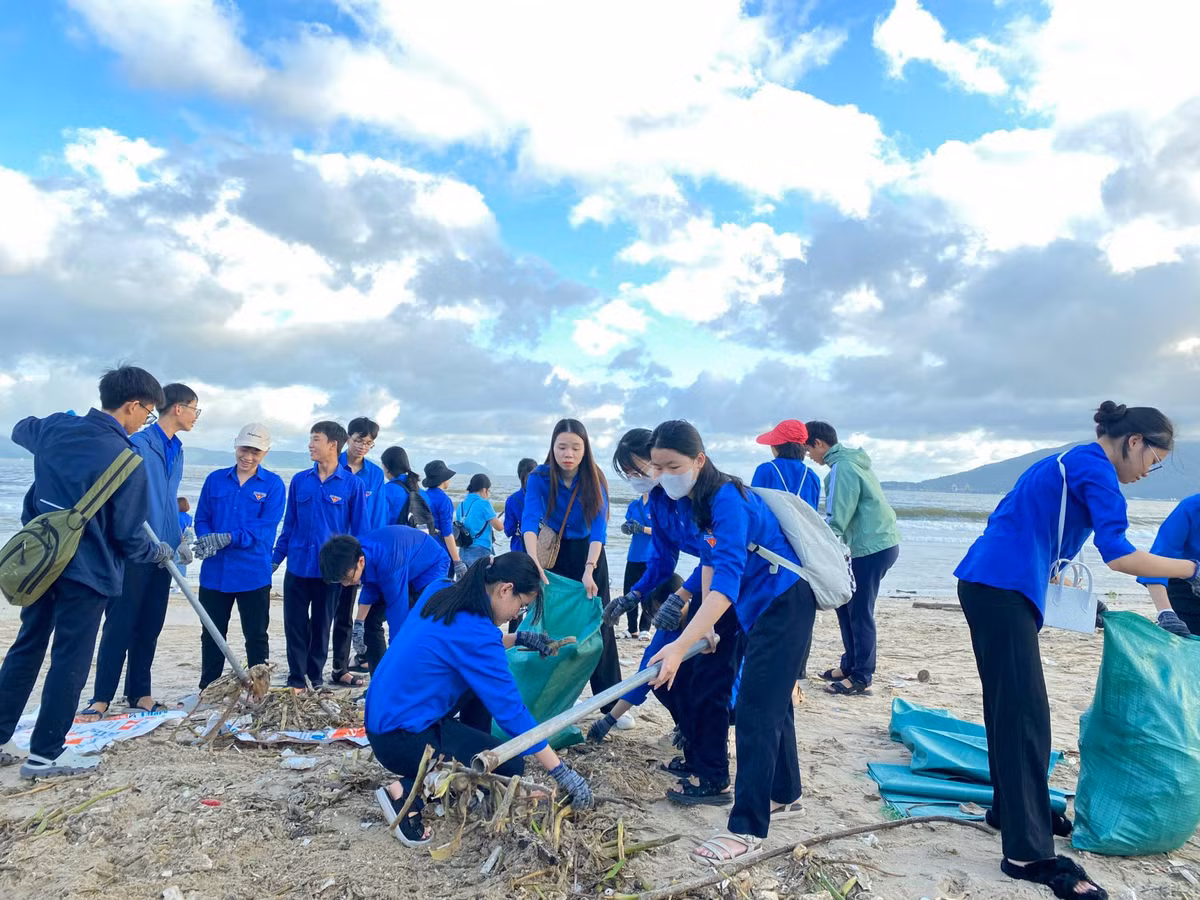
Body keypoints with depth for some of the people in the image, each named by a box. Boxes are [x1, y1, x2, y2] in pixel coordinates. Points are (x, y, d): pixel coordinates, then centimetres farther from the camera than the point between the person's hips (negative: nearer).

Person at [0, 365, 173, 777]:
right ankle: (45, 753, 12)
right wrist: (160, 552, 6)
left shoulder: (56, 428, 1)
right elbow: (128, 536, -13)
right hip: (86, 571, -7)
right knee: (71, 661, 4)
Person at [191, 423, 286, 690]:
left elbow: (266, 526, -12)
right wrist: (207, 540, -15)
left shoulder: (273, 484, -2)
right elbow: (202, 518, 7)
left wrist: (227, 538, -22)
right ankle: (207, 690, 27)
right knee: (211, 635, 14)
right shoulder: (215, 479, 8)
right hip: (214, 572, 3)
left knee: (256, 635, 6)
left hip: (253, 574, -3)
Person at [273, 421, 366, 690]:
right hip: (297, 565, 3)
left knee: (321, 625, 11)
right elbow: (289, 524, 10)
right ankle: (296, 679, 20)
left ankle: (315, 678, 26)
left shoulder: (352, 483, -6)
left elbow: (360, 529, -3)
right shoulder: (299, 480, 3)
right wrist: (275, 558, 8)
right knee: (295, 624, 7)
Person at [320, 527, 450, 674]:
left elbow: (397, 610, -38)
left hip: (430, 567, -7)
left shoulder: (387, 562, -42)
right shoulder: (355, 553, -20)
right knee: (371, 619, 2)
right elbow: (370, 587, -2)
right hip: (403, 570, 7)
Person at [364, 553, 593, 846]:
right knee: (510, 767, -2)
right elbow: (511, 710, -21)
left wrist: (519, 639, 14)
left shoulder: (440, 591, -1)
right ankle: (408, 789, -5)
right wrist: (563, 773, -15)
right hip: (401, 740, -9)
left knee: (485, 681, 15)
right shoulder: (474, 631, -24)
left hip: (381, 717, 9)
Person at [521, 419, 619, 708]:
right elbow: (529, 520, -31)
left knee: (597, 626, -1)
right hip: (552, 554, 1)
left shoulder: (595, 480, -17)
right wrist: (534, 562, -48)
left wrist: (589, 570, -39)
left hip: (589, 556, 0)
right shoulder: (539, 478, -17)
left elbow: (599, 528, -24)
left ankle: (611, 703, 5)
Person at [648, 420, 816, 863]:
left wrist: (680, 646, -46)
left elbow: (727, 580, -39)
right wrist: (705, 624, 6)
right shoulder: (691, 500, 0)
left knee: (756, 711, -9)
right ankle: (785, 794, 37)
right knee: (772, 702, 20)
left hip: (784, 604, -9)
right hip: (758, 606, 9)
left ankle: (747, 828, 0)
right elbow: (712, 559, 11)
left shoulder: (727, 501, -28)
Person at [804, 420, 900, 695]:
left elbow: (837, 520, -20)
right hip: (880, 542, 10)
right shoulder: (853, 461, 13)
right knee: (846, 604, 16)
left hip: (871, 547, -10)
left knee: (859, 611, -1)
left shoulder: (842, 468, -17)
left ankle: (861, 677, 8)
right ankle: (850, 664, 27)